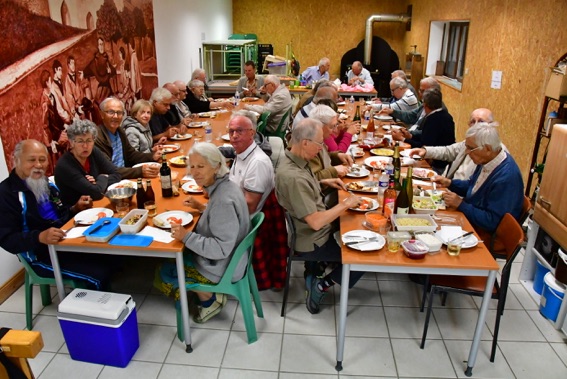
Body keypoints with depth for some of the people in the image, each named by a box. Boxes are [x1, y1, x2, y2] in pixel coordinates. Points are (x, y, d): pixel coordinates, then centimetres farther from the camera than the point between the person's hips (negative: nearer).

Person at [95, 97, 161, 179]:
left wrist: (152, 156, 2)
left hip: (124, 178, 8)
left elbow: (131, 154, 20)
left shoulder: (120, 131, 8)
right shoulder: (96, 136, -17)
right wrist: (140, 171, -32)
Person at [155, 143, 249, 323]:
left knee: (164, 273, 7)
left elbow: (221, 248, -31)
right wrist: (202, 207, 6)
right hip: (229, 257, 9)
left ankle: (210, 300, 17)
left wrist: (187, 236, -31)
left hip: (223, 266, -9)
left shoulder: (223, 200, -32)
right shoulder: (224, 186, -4)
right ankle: (211, 294, 25)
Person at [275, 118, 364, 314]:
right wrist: (346, 204, -22)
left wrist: (323, 181, 6)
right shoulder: (293, 176, -34)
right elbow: (316, 222, -33)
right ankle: (321, 286, 7)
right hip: (311, 241, -9)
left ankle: (313, 272, 28)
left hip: (308, 231, 9)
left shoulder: (294, 162, -3)